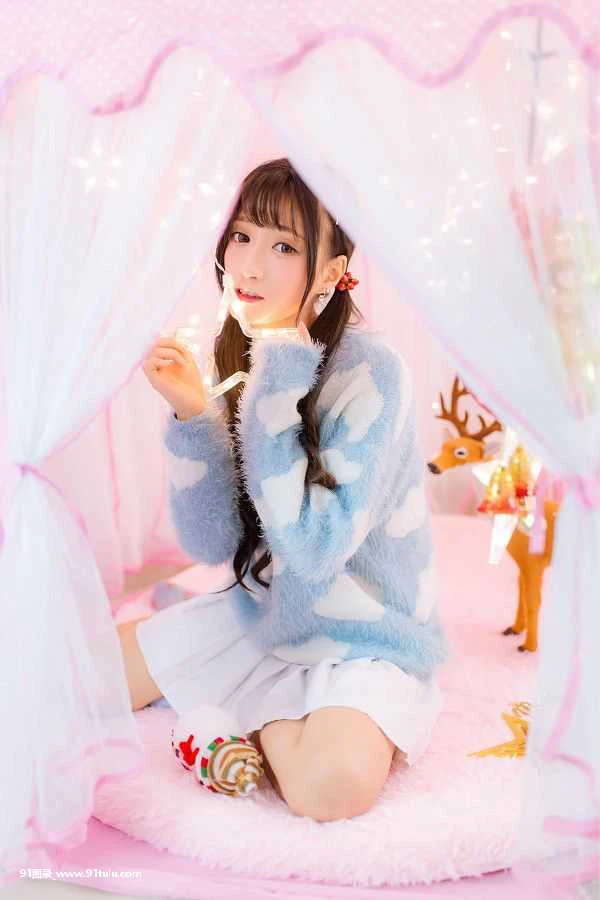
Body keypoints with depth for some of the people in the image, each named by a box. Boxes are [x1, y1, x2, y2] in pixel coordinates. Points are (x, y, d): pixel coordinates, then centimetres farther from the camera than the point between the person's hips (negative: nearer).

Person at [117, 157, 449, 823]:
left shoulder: (372, 373, -21)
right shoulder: (239, 361, -4)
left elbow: (314, 550, -28)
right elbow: (211, 545, -6)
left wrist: (277, 383, -27)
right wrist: (191, 414, -20)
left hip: (365, 637, -5)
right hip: (259, 614, 6)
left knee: (334, 781, -34)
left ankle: (258, 715, -1)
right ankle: (274, 708, 13)